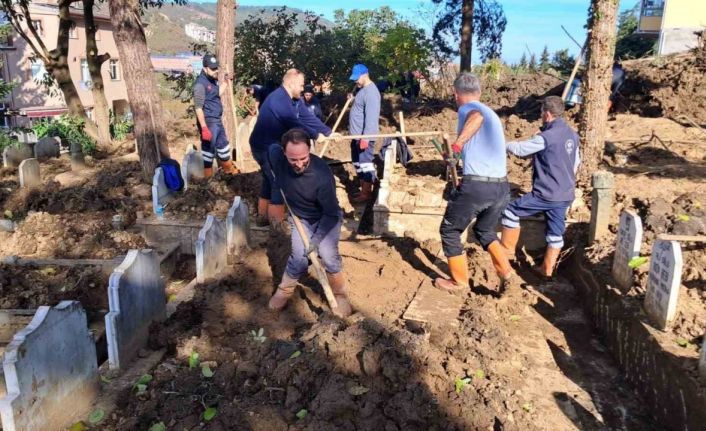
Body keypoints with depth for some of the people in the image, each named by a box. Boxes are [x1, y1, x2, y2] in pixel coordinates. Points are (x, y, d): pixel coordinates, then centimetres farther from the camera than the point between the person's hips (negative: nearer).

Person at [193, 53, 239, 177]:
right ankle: (207, 176, 11)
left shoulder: (213, 79, 9)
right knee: (208, 148, 0)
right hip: (208, 122, -9)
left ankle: (229, 169, 36)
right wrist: (204, 128, -26)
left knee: (223, 144, 20)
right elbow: (198, 108, -22)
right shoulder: (201, 83, -19)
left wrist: (227, 82, 19)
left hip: (217, 120, 9)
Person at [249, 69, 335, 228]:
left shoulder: (293, 100, 6)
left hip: (273, 146, 10)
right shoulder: (279, 99, -25)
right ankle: (277, 223, 7)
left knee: (270, 181, 18)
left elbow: (308, 117, 4)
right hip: (264, 147, -10)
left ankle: (263, 216, 31)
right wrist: (316, 135, -17)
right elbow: (295, 124, -27)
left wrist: (328, 132, -1)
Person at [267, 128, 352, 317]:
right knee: (299, 258, -11)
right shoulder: (276, 155, -26)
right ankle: (284, 290, 19)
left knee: (328, 255, -17)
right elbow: (271, 147, 4)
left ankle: (340, 295, 10)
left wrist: (316, 239, -29)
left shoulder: (322, 176, -38)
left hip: (326, 218, -2)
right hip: (300, 217, 3)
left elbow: (331, 214, -26)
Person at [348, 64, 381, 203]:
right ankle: (363, 190, 26)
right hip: (357, 135, 11)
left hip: (364, 136, -11)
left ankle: (367, 193, 3)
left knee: (365, 164, -4)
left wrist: (365, 137, -27)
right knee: (358, 164, 16)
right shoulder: (362, 89, 15)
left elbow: (371, 116, -25)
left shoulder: (371, 91, -17)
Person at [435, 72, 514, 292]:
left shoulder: (466, 109, -2)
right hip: (502, 187, 8)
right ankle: (506, 273, 16)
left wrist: (458, 142, -30)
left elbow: (477, 117, -27)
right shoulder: (492, 114, 22)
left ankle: (459, 281, 22)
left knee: (450, 231, 14)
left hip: (476, 185, -7)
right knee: (485, 231, 29)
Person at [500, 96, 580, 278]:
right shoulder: (572, 134, 8)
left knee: (511, 211, 7)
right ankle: (547, 269, 21)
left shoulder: (547, 137, -19)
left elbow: (520, 149, -11)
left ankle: (507, 247, 17)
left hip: (546, 194, -8)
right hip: (565, 195, 8)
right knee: (556, 232, 13)